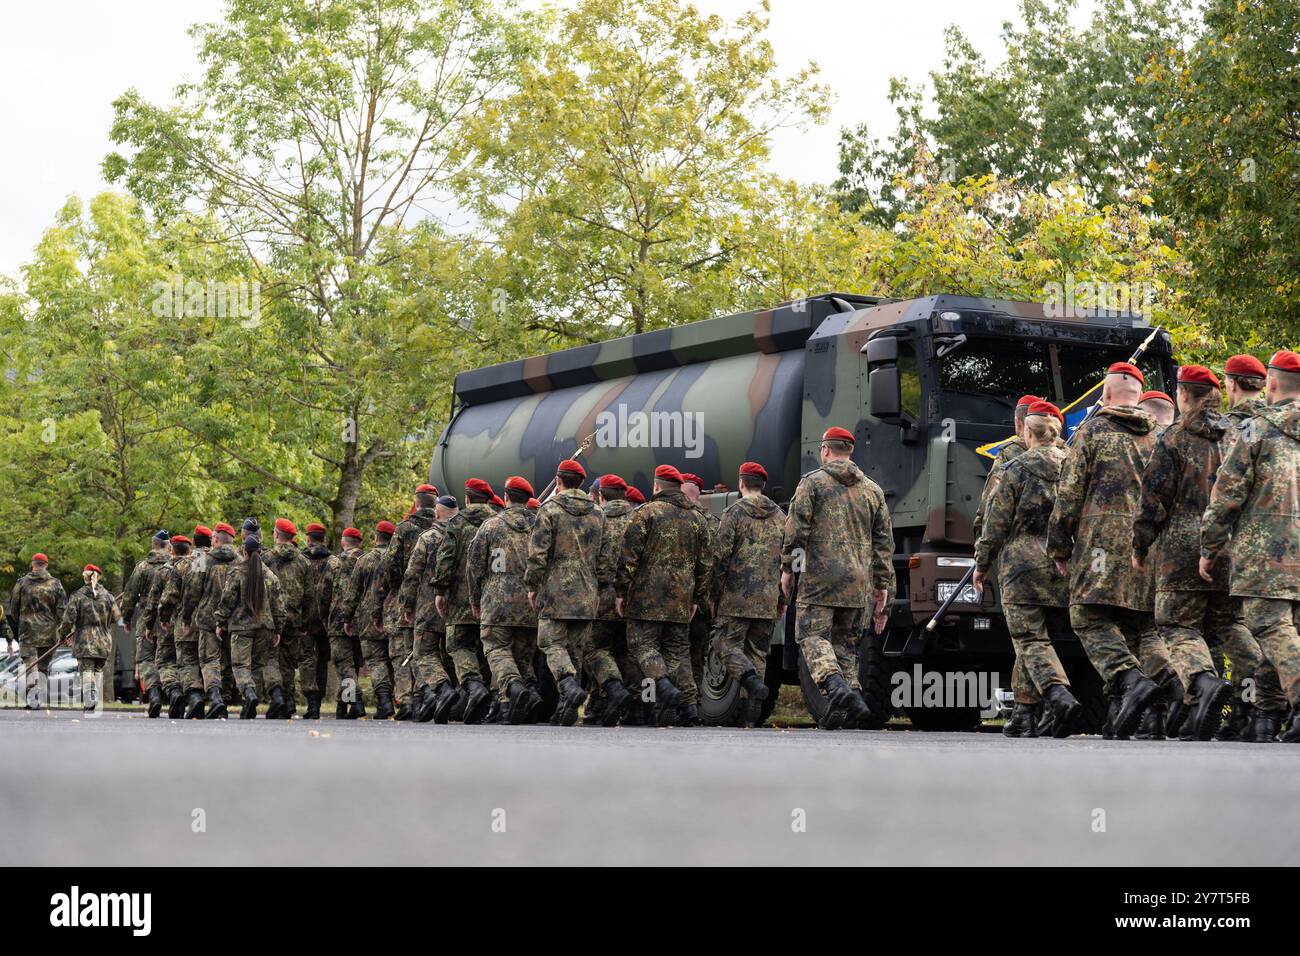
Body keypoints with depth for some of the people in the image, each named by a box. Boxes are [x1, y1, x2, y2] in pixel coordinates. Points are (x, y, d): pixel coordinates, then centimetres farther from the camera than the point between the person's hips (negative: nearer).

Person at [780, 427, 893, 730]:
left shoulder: (812, 482, 1)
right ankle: (853, 699, -1)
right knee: (845, 641, 12)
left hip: (821, 577, -5)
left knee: (812, 635, -4)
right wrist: (882, 585, 17)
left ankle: (837, 687, -27)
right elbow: (884, 541, 14)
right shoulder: (872, 490, 15)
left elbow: (796, 530, -6)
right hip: (858, 580, 5)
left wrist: (787, 568, 2)